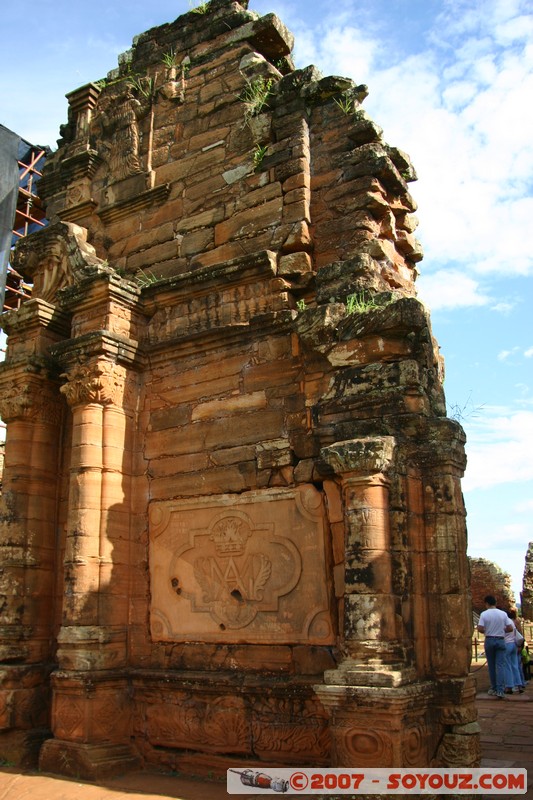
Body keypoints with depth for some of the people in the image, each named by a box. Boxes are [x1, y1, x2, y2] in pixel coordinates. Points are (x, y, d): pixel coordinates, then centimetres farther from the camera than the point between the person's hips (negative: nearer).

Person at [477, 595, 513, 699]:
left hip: (489, 640, -1)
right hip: (500, 640, 1)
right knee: (500, 665, -2)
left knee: (491, 665, 12)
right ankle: (500, 690, -12)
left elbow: (480, 629, -14)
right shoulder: (503, 614, -1)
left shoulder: (484, 614, -7)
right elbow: (510, 628, -2)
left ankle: (494, 688, 20)